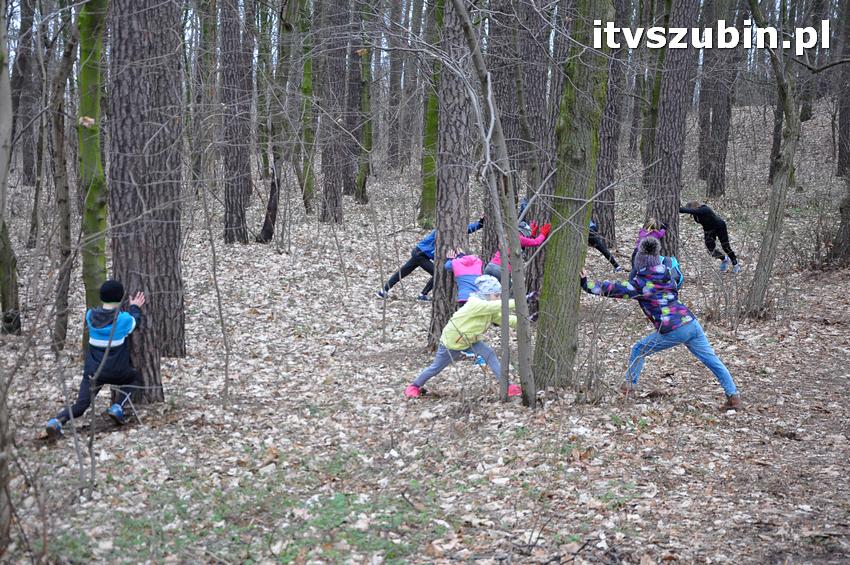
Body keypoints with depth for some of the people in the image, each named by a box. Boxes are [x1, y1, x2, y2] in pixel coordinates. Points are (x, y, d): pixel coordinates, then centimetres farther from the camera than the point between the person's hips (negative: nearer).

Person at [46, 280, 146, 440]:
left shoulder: (90, 316, 1)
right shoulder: (123, 319, -10)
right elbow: (135, 322, 12)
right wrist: (135, 307, 29)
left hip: (92, 372, 3)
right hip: (115, 372, -3)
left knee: (80, 406, 4)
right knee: (136, 377, 26)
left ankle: (57, 421, -26)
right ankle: (118, 408, 5)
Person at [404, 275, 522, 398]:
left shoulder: (490, 310, -8)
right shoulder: (475, 304, -35)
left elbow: (503, 318, -12)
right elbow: (498, 306, -46)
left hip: (470, 340, 7)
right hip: (451, 342, -7)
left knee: (490, 354, -17)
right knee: (436, 368, 9)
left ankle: (506, 386, -18)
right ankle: (414, 386, 34)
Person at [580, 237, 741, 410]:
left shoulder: (640, 283, -3)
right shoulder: (668, 274, 13)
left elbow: (613, 289, -4)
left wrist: (586, 284, 2)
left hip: (672, 331, -5)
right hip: (691, 323, 5)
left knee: (639, 350, 17)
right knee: (712, 360, 8)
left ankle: (630, 383, 22)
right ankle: (733, 395, 6)